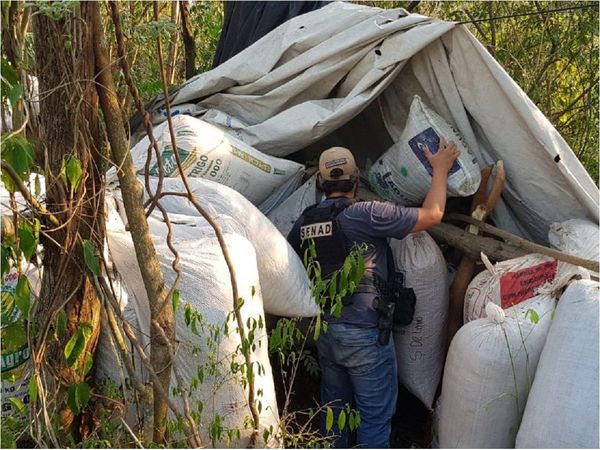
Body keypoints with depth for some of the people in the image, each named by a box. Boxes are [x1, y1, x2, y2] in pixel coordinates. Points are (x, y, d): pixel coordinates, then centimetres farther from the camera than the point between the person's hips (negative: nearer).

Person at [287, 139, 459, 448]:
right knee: (375, 416, 5)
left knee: (333, 407, 21)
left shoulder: (304, 222, 3)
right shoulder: (366, 213, -16)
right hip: (364, 335, -6)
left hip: (324, 331, 7)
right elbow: (431, 215, -11)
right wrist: (441, 169, 3)